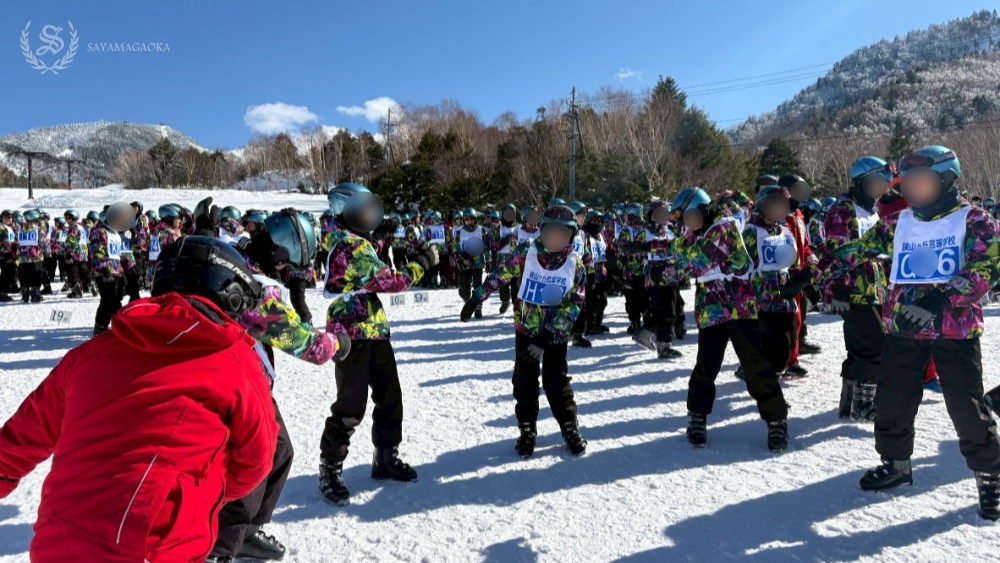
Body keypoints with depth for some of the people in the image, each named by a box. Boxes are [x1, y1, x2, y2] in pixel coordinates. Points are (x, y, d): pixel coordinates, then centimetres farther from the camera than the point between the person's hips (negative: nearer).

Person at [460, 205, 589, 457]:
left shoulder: (575, 263, -9)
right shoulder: (525, 252, -11)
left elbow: (575, 303, -11)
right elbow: (499, 276, -1)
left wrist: (546, 336, -18)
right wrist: (475, 300, -1)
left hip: (557, 333, -1)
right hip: (525, 329, 1)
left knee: (557, 381, 6)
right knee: (525, 381, 8)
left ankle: (570, 428, 22)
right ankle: (527, 430, 22)